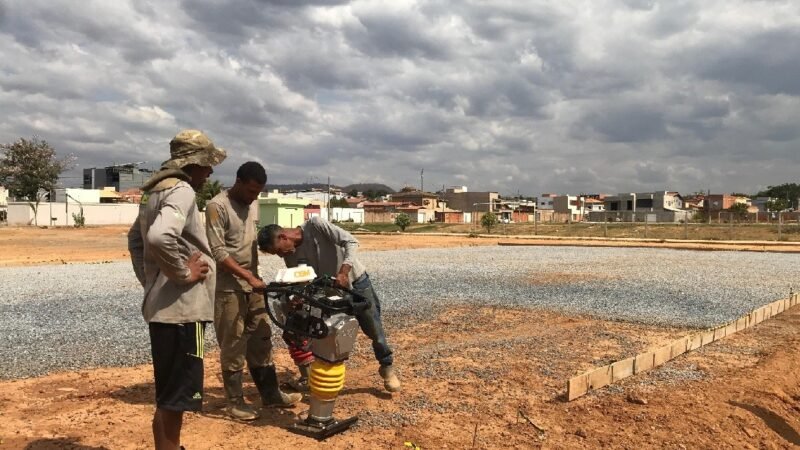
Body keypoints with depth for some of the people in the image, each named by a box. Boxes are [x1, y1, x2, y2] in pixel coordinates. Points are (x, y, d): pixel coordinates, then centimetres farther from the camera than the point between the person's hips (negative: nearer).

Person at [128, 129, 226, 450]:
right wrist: (183, 272, -20)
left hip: (163, 307, 10)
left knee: (168, 395, 22)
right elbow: (159, 237, -34)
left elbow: (135, 238, 26)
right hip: (181, 309, -10)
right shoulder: (181, 191, -16)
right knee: (176, 397, 0)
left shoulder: (158, 191, 15)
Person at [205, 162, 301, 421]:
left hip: (253, 286, 8)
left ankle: (270, 394, 22)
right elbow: (218, 252, -19)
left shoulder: (249, 205, 11)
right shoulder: (217, 206, -14)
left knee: (261, 341, 12)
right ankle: (235, 402, 14)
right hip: (229, 288, -7)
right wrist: (249, 277, -21)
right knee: (233, 346, 1)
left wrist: (255, 278, 12)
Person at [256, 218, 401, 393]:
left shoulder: (315, 225, -26)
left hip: (356, 282, -4)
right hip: (329, 290, 5)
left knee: (374, 330, 7)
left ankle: (387, 367, 29)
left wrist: (343, 272, -40)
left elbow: (350, 241, -30)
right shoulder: (290, 256, -8)